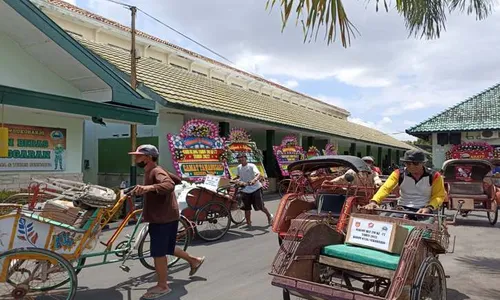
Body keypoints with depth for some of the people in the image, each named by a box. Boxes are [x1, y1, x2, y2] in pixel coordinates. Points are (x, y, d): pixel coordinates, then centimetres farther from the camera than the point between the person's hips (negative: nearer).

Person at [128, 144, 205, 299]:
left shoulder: (156, 172, -19)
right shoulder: (151, 172, 11)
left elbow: (169, 185, -40)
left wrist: (149, 187, -57)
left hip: (163, 217, -10)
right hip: (160, 216, 10)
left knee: (158, 252, -1)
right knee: (166, 248, 20)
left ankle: (162, 286, 14)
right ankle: (194, 260, 36)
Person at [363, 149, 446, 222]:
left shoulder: (434, 176, -3)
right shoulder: (399, 173, -3)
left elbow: (439, 196, -3)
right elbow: (386, 188, -14)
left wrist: (429, 208, -24)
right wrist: (374, 201, -32)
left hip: (426, 211, -1)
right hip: (404, 209, 1)